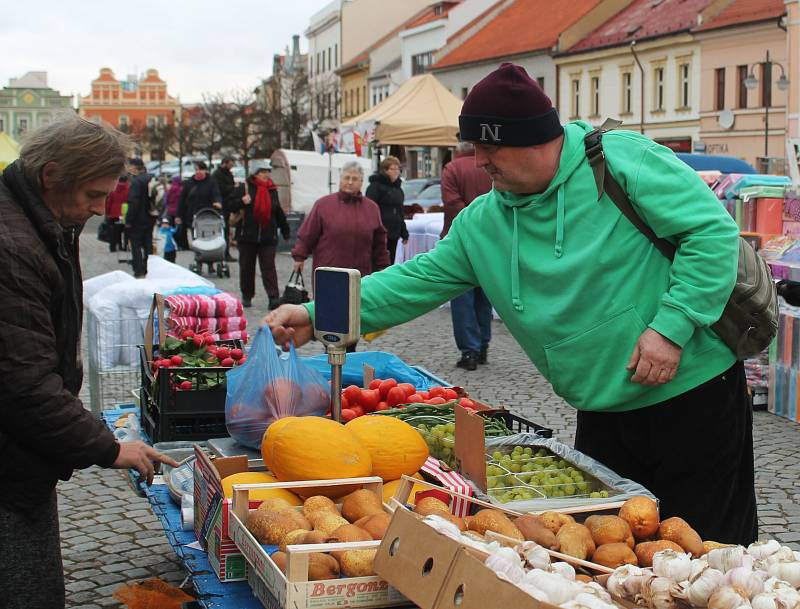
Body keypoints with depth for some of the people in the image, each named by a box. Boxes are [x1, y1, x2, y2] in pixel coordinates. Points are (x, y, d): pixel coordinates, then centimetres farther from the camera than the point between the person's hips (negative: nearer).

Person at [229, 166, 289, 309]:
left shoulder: (273, 190, 9)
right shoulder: (246, 188, -1)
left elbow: (279, 213, 18)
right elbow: (232, 207, -3)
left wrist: (285, 232, 21)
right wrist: (242, 202, -24)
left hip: (268, 237, 1)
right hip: (247, 236, -1)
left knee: (269, 267, -7)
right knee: (247, 267, 8)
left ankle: (274, 297, -12)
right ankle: (247, 296, 21)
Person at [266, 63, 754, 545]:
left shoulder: (622, 160, -15)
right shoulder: (482, 224, 4)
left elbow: (715, 232, -16)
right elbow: (421, 280, 6)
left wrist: (672, 326, -23)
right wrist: (318, 316, -2)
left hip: (695, 393, -6)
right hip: (604, 413, 6)